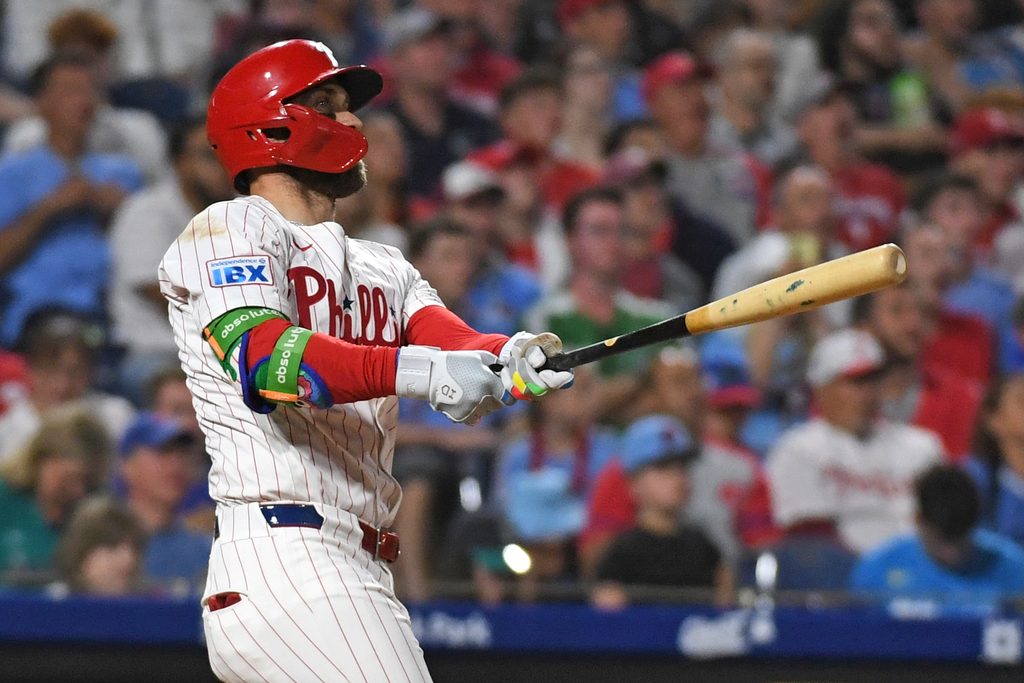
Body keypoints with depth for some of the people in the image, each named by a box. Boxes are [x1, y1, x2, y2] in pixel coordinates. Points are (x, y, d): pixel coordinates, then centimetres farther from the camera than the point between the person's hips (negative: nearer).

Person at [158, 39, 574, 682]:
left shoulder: (385, 268, 24)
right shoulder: (228, 231, 0)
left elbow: (450, 341, 5)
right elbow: (262, 354, -19)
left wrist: (510, 361, -19)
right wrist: (414, 370, -32)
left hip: (365, 578, 8)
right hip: (283, 556, -8)